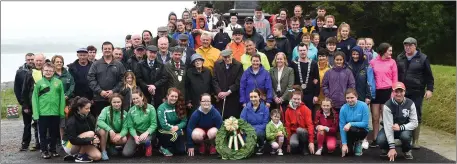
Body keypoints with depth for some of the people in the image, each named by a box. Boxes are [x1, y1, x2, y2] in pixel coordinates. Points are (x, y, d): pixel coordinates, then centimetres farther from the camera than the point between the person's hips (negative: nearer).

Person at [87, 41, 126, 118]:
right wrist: (100, 91, -11)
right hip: (99, 98, 0)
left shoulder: (119, 65, 8)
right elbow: (91, 79, 0)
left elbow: (122, 80, 2)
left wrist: (114, 91, -11)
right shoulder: (96, 64, 8)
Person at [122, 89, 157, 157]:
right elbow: (131, 127, -2)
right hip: (136, 133, 3)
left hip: (148, 133, -3)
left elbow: (154, 124, -11)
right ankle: (139, 145, 18)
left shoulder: (150, 108, -9)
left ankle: (148, 145, 0)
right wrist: (135, 136, -22)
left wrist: (146, 133, -28)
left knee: (144, 139, -40)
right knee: (126, 153, -15)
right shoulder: (131, 111, 1)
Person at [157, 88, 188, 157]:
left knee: (181, 151, -15)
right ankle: (164, 147, -7)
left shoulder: (180, 107, 3)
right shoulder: (162, 107, -11)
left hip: (177, 130, 4)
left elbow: (184, 121, -1)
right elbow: (163, 124, -17)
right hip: (164, 131, -4)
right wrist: (172, 128, -22)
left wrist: (177, 127, -19)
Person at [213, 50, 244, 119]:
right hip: (220, 98, 2)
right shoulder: (217, 64, 5)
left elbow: (238, 82, -6)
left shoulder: (238, 65, -3)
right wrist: (219, 92, -9)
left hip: (233, 98, -2)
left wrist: (228, 92, -11)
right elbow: (215, 80, 4)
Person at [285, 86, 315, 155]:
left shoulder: (305, 109, -7)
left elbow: (310, 124, -13)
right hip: (294, 133, 1)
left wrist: (311, 141, -22)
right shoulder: (288, 111, 3)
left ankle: (305, 147, -12)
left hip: (304, 132, -1)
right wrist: (288, 143, 1)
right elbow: (288, 127, 6)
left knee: (299, 130, -37)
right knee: (293, 143, -34)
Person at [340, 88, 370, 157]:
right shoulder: (343, 108, -12)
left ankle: (358, 143, -1)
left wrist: (350, 124, -29)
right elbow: (342, 127, -13)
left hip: (362, 130, -2)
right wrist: (344, 144, -17)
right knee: (347, 152, -16)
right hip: (349, 132, 2)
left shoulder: (363, 106, -18)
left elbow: (365, 123, -18)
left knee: (351, 129, -34)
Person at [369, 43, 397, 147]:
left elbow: (395, 79, 3)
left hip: (387, 91, -1)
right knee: (375, 117, 6)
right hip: (375, 91, 1)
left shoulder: (392, 62, 2)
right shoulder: (373, 62, 3)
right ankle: (375, 140, 13)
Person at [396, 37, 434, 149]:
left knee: (416, 116, 3)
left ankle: (415, 140, 10)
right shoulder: (400, 58, 9)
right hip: (402, 92, 3)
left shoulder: (422, 58, -2)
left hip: (417, 93, -3)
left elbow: (429, 76, -2)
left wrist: (429, 89, -8)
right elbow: (395, 75, 14)